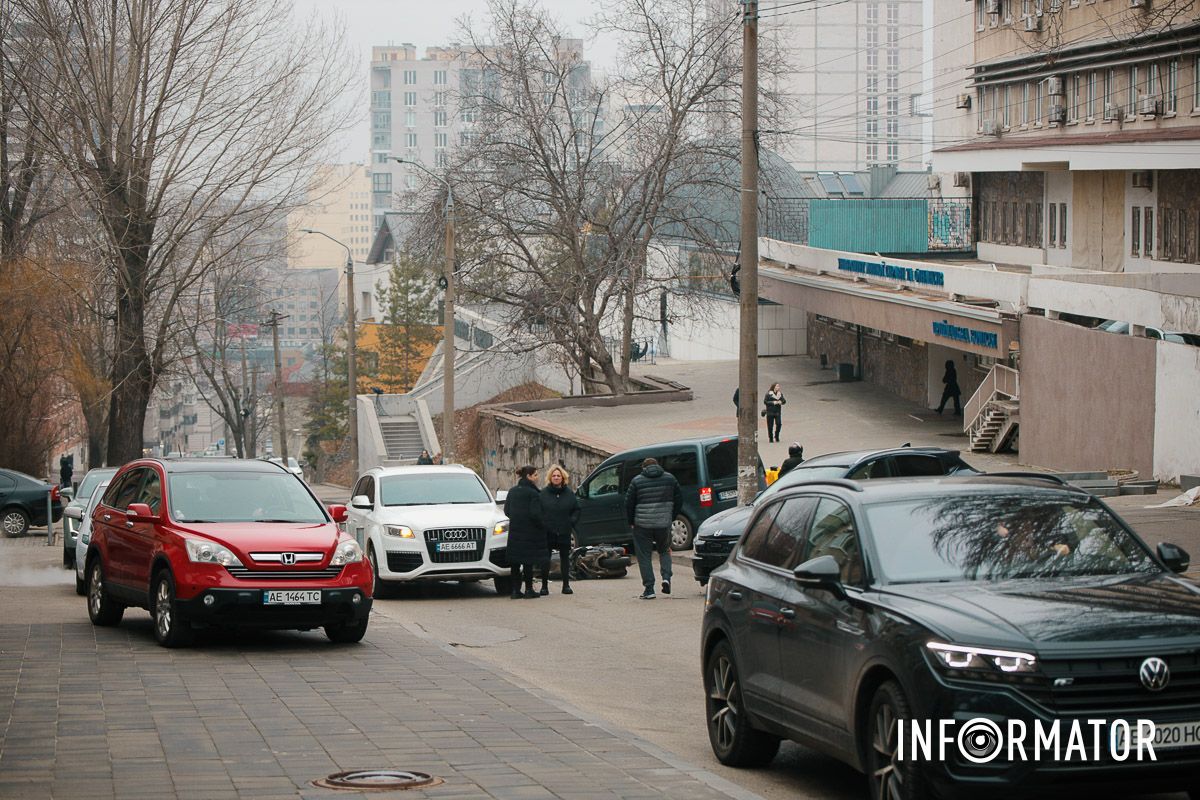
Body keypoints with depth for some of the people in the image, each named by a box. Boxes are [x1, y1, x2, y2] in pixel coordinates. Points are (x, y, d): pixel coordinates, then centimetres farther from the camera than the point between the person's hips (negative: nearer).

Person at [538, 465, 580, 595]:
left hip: (564, 531, 2)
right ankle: (544, 585, 5)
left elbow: (576, 510, 13)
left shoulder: (569, 493, 5)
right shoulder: (543, 493, 0)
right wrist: (541, 523, -9)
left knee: (565, 557, 7)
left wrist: (572, 521, -2)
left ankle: (566, 585, 13)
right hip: (547, 531, -2)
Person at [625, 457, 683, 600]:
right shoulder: (670, 478, 6)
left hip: (642, 525, -2)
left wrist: (631, 522, 11)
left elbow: (629, 503, -1)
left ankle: (649, 589, 1)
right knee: (664, 551, 22)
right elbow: (679, 501, 8)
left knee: (644, 556, 5)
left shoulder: (637, 481, 0)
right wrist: (671, 518, 18)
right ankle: (666, 577, 0)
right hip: (664, 524, 2)